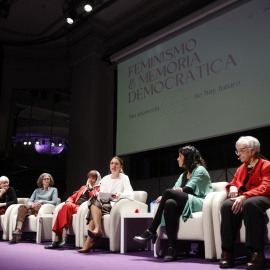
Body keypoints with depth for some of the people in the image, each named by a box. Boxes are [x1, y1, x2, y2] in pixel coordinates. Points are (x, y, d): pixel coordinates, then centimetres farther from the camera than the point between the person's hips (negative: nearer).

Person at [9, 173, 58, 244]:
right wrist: (32, 205, -8)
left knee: (23, 207, -30)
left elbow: (54, 202, 4)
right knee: (22, 207, -32)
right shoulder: (37, 190, 30)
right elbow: (30, 201, 17)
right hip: (33, 208, 4)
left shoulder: (53, 190, 19)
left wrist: (42, 202, -8)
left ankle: (17, 230, -41)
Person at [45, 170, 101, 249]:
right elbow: (73, 196, 29)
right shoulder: (83, 187, 35)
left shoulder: (98, 188, 15)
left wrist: (90, 187, 2)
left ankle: (64, 236, -37)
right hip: (74, 206, 6)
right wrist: (69, 201, 8)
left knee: (67, 206, -32)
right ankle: (56, 240, -31)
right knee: (61, 210, -27)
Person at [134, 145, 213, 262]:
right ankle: (171, 249, -32)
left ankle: (151, 232, -20)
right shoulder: (184, 175, 27)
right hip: (184, 203, 7)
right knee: (170, 203, -27)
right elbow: (176, 189, 12)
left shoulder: (200, 170, 3)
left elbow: (189, 189, -9)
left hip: (199, 203, -7)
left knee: (169, 192, -25)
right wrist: (164, 197, -8)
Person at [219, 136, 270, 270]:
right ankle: (227, 252, -31)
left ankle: (257, 253, -39)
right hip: (242, 199, 5)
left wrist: (244, 196, -22)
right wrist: (233, 187, 1)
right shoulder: (241, 169, 27)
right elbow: (234, 183, 30)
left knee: (250, 204, -42)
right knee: (227, 205, -32)